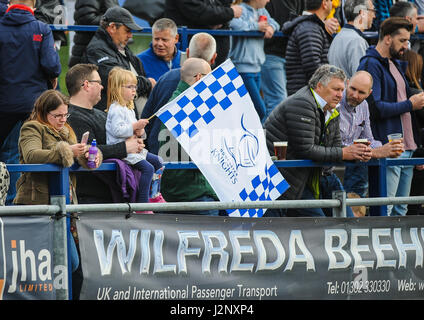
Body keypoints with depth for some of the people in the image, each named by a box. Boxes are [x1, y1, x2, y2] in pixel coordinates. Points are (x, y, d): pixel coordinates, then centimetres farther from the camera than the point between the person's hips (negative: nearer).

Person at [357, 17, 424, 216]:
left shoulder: (397, 64, 20)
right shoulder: (371, 65, -10)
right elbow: (374, 108, -19)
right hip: (387, 149, -9)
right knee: (384, 210, -11)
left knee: (400, 210, 11)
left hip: (407, 147, 9)